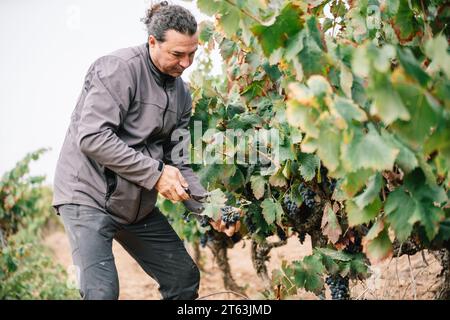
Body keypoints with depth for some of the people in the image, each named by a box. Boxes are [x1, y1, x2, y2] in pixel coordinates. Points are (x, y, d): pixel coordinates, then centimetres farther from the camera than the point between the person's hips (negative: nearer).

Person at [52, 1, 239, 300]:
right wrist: (155, 173, -24)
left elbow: (178, 164, 7)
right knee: (103, 292, -18)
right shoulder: (118, 68, -16)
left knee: (185, 279, 10)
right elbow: (92, 137, -25)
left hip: (139, 205, 8)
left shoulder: (181, 93, 6)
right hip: (89, 195, -7)